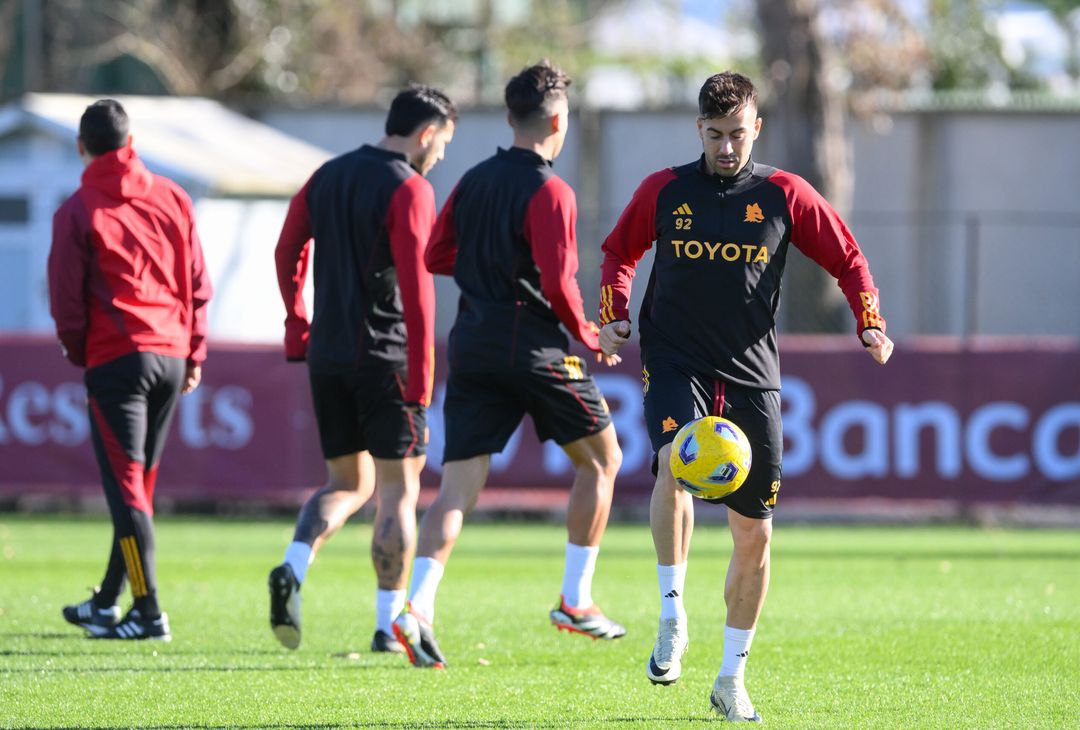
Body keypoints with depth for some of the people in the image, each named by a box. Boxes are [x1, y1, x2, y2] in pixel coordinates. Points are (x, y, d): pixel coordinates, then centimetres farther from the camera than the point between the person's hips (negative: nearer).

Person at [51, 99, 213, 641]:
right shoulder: (171, 198, 8)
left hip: (115, 358, -5)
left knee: (125, 484, -5)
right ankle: (107, 604, 25)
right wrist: (193, 353, 16)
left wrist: (79, 353, 12)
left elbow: (66, 300, -5)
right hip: (171, 354, 5)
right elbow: (198, 284, 10)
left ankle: (149, 611, -13)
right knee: (139, 483, 14)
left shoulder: (76, 211, -5)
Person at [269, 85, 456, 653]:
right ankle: (389, 624, 2)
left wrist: (298, 329, 22)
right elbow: (416, 286, -16)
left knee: (348, 482, 16)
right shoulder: (408, 189, -11)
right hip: (385, 358, -6)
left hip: (326, 355, 6)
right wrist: (421, 381, -16)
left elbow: (288, 253, 17)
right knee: (398, 491, 2)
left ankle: (292, 568, -10)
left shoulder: (328, 176, 11)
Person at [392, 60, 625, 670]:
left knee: (459, 486, 0)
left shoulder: (474, 181, 10)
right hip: (535, 346, -6)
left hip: (473, 345, 6)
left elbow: (435, 255, 16)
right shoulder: (549, 191, -11)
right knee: (601, 458, 14)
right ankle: (576, 599, 13)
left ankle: (419, 606, -19)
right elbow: (558, 285, -16)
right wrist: (588, 335, 0)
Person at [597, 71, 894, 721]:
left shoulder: (784, 195, 2)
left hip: (751, 375, 1)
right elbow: (619, 253, 18)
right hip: (676, 366, -1)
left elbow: (847, 258, 9)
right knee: (673, 461, -33)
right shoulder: (664, 191, 4)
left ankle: (733, 675, 17)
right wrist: (614, 316, 2)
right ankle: (673, 619, -26)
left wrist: (870, 323, -6)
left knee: (754, 533, 3)